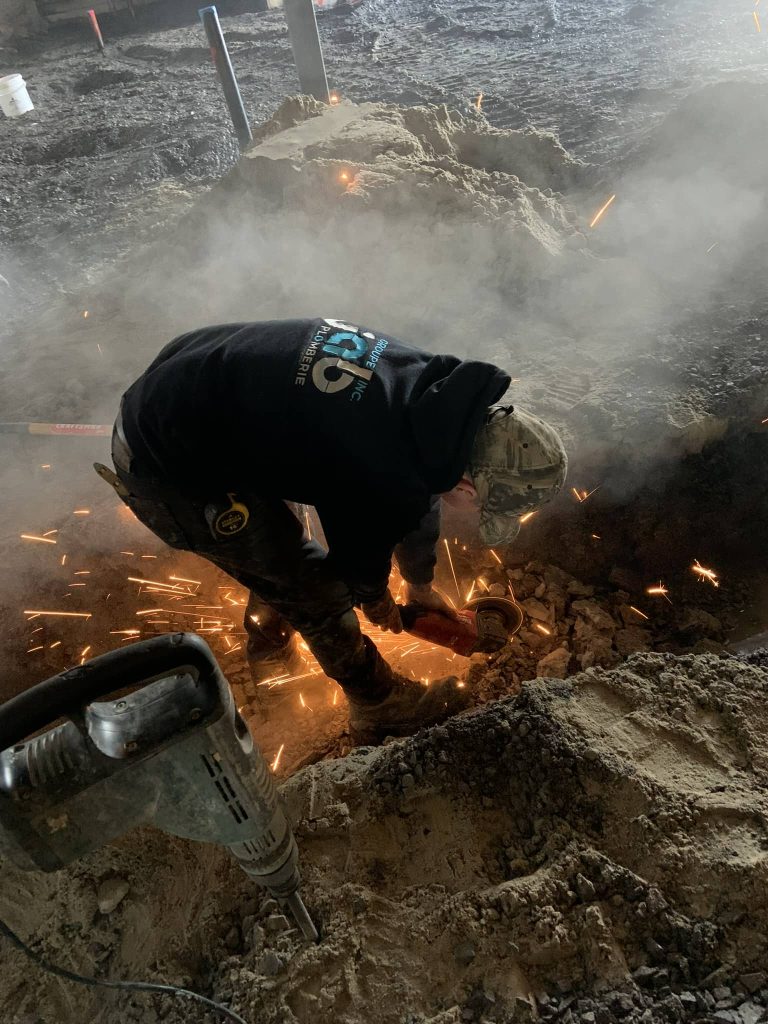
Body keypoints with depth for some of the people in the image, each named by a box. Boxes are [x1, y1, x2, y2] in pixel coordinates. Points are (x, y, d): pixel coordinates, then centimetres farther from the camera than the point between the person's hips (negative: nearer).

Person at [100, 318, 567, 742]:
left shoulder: (432, 385, -5)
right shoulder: (382, 482, -31)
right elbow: (362, 552, -8)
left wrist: (422, 585, 27)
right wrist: (376, 601, 18)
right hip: (167, 470, -8)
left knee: (280, 540, 26)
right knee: (314, 585, 0)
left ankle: (269, 646, 52)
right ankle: (380, 706, 24)